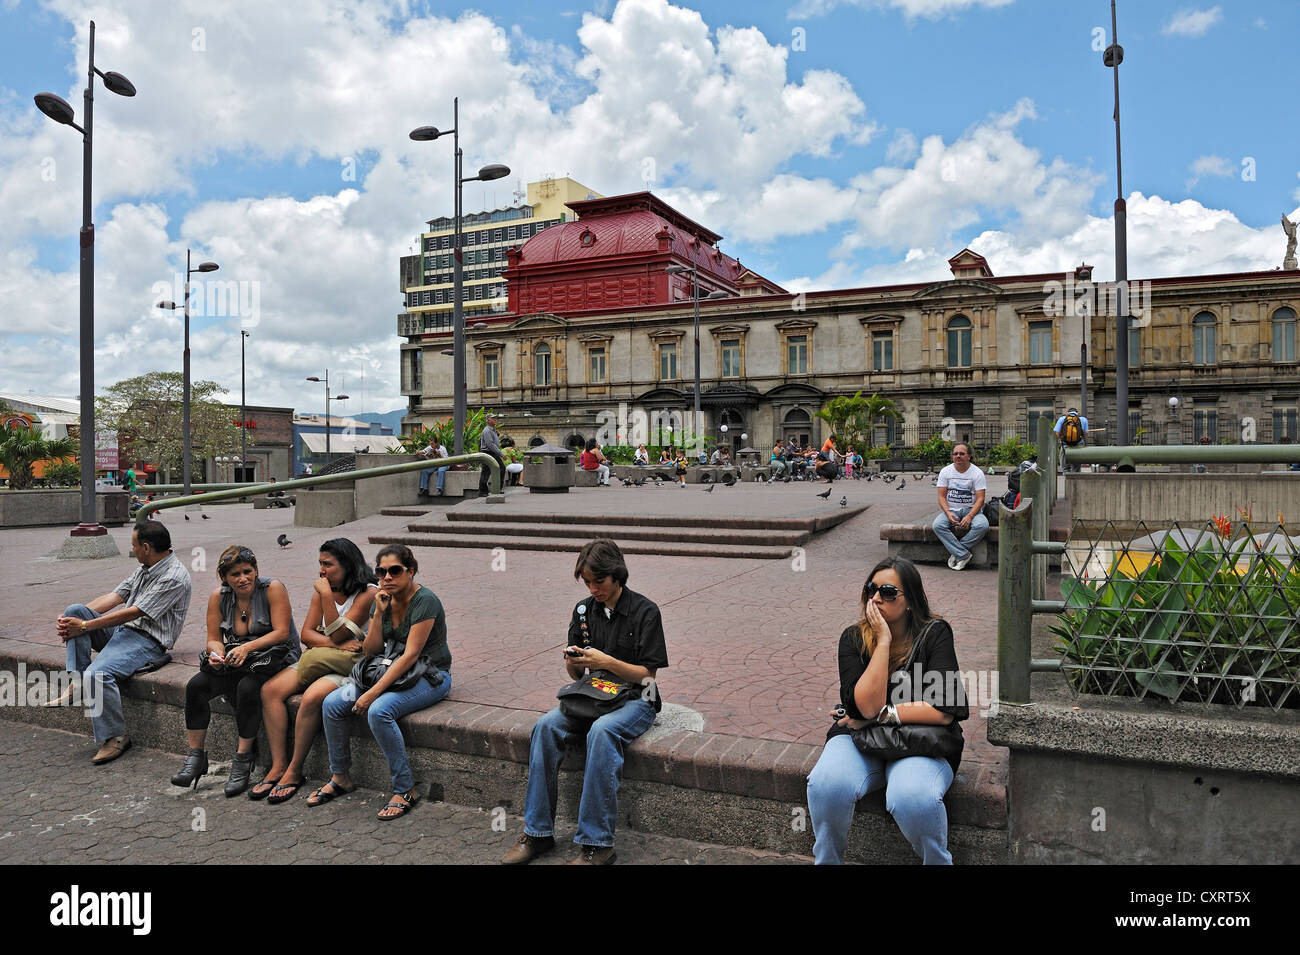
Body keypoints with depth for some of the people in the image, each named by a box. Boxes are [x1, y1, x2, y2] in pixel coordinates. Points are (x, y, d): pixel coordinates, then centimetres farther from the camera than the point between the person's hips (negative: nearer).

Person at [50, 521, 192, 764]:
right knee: (75, 610, -4)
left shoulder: (174, 577, -18)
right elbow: (116, 596, 10)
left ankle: (115, 737, -11)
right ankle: (77, 684, -11)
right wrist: (72, 619, -1)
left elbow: (133, 612, -20)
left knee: (97, 674, -30)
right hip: (123, 631, 10)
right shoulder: (146, 568, 14)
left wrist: (84, 626, -15)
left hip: (148, 642, -10)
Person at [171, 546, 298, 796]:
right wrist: (217, 653, -18)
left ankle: (242, 761, -19)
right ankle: (195, 757, -7)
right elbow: (213, 639, 5)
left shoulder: (273, 588, -10)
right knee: (196, 685, -18)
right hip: (236, 661, 5)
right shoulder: (219, 597, 4)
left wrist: (247, 647, -28)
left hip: (275, 658, -5)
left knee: (247, 687, -33)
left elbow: (281, 632, -16)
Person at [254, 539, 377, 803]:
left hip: (354, 664, -7)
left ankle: (294, 771, -14)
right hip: (321, 661, 7)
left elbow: (337, 635, -17)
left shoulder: (368, 593, -12)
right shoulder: (322, 589, 9)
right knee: (270, 689, -12)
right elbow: (307, 634, 3)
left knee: (312, 697, -30)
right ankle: (278, 766, -10)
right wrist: (336, 646, -14)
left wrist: (326, 596, -21)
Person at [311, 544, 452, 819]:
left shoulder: (425, 601, -20)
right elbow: (372, 650, 2)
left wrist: (373, 693, -27)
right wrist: (379, 613, -12)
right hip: (392, 670, 8)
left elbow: (411, 655, -25)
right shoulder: (383, 600, 3)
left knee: (379, 710, -32)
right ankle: (339, 778, 11)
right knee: (332, 704, -7)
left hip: (429, 676, -8)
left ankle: (405, 791, -19)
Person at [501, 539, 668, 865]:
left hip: (635, 701, -5)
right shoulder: (584, 611, 7)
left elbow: (647, 675, -9)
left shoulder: (645, 612, -8)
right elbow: (577, 675, 12)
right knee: (546, 725, -23)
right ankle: (537, 832, -16)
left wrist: (606, 662, -21)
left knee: (601, 731, -36)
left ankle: (597, 844, -29)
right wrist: (571, 662, -12)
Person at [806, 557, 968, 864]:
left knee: (913, 799, -35)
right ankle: (826, 860, -2)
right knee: (827, 784, -31)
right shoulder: (853, 638, -2)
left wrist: (880, 715, -12)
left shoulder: (934, 634, -5)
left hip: (920, 744, -1)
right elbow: (867, 706, -17)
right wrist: (883, 641, -18)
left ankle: (938, 860, -2)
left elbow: (944, 711, -14)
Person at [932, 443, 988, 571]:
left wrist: (969, 516, -23)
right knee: (937, 525, -29)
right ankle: (963, 555, -26)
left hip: (972, 510, -1)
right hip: (951, 510, 2)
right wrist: (948, 513, -18)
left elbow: (980, 498, -8)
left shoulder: (977, 473, -2)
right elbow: (941, 496, 1)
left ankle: (955, 552, -20)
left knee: (982, 525, -34)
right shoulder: (945, 471, 4)